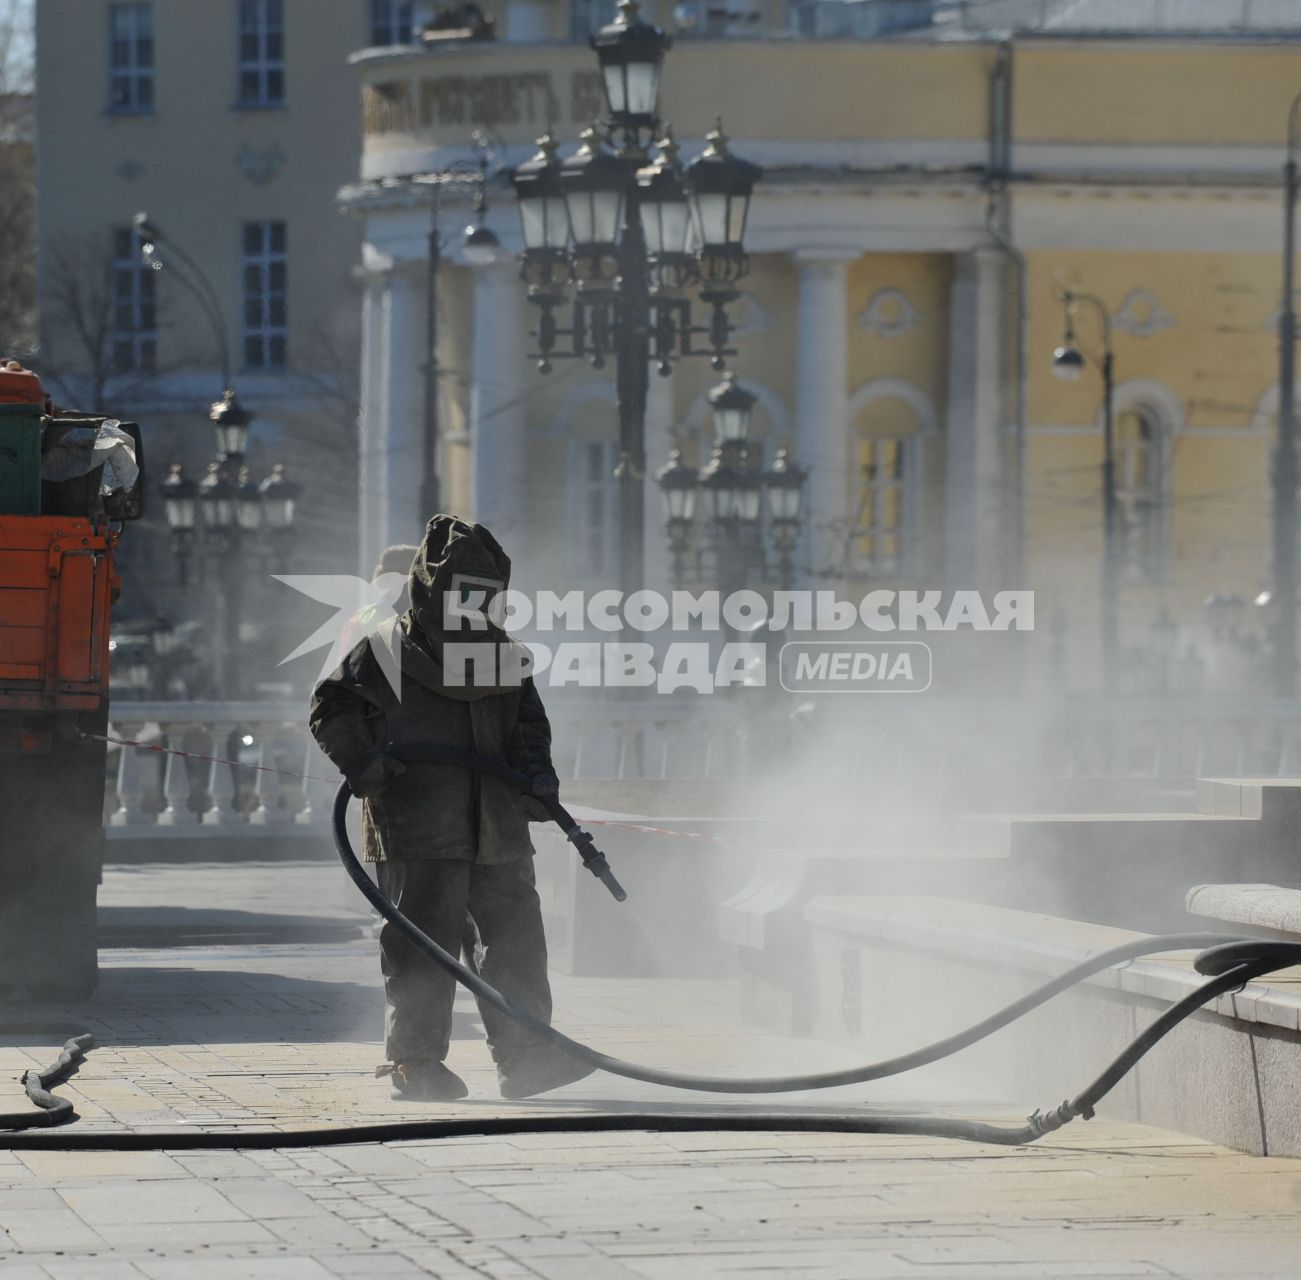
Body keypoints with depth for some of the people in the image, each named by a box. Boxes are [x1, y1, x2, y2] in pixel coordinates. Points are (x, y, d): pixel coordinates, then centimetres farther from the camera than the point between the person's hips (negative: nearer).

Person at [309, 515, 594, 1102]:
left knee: (516, 935, 3)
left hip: (497, 829, 6)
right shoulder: (386, 649, -1)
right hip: (417, 830, -6)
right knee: (422, 945, -4)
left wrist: (537, 772, 4)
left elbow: (528, 719, 23)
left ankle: (525, 1056, 7)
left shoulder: (501, 653, 16)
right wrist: (361, 760, -14)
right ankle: (414, 1061, 5)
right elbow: (331, 707, 2)